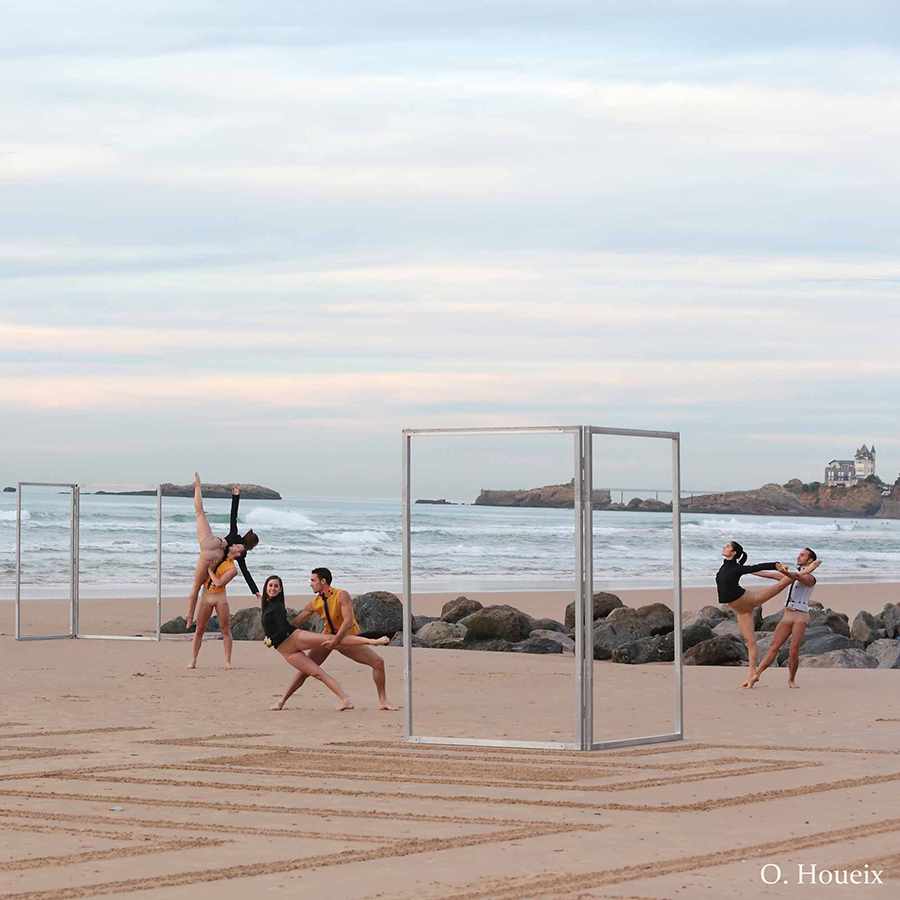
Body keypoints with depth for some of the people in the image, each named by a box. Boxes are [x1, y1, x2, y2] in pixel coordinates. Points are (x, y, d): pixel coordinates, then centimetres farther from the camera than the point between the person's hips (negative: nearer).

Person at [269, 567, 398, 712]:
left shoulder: (341, 596, -21)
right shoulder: (314, 604, -6)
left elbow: (348, 620, -30)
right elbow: (294, 623, 1)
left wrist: (336, 640, -35)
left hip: (348, 638, -3)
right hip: (329, 637, 3)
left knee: (378, 662, -13)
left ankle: (383, 701, 1)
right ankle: (282, 701, 3)